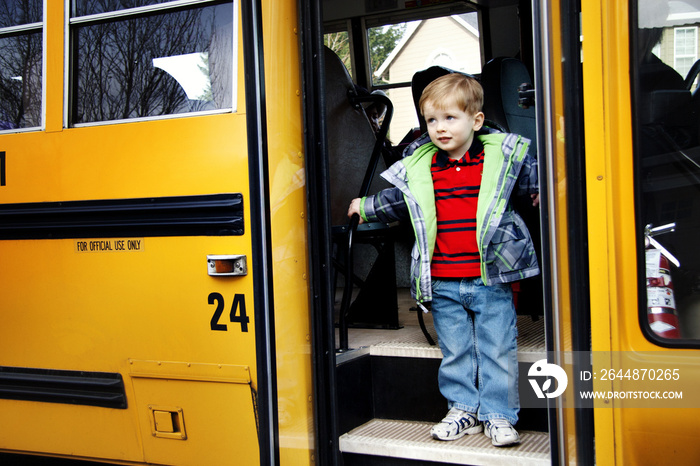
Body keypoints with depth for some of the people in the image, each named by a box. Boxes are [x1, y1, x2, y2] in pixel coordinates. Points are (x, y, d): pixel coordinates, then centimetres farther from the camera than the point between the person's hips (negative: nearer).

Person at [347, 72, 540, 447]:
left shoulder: (504, 158, -2)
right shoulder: (418, 170, 5)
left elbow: (535, 178, 11)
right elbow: (396, 201, 22)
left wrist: (543, 192, -8)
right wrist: (366, 208, 28)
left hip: (491, 279, -2)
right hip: (442, 286, 3)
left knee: (497, 350, 3)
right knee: (454, 351, 12)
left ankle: (498, 414, 17)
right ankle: (463, 409, 27)